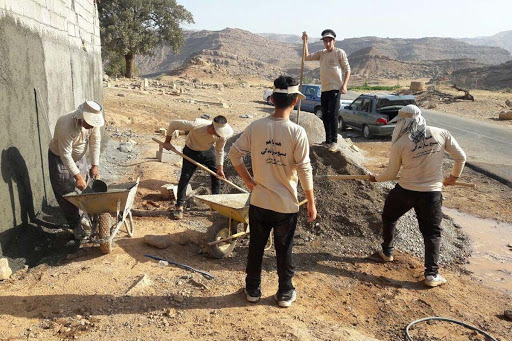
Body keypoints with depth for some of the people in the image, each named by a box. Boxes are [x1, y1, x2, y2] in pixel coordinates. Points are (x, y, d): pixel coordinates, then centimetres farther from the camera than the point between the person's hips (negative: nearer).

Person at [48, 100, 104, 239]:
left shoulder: (93, 121, -22)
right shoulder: (66, 126, -39)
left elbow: (95, 142, -12)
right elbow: (65, 155, -34)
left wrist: (95, 165, -13)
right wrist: (77, 176, -33)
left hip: (79, 157, 6)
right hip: (60, 158, -6)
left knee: (83, 188, 13)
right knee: (66, 193, -1)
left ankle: (80, 215, 33)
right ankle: (75, 224, 11)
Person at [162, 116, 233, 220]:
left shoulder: (222, 135, -27)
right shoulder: (196, 125, -40)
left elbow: (219, 151, -8)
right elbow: (173, 124, -28)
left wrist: (220, 168, -9)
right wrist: (167, 142, -19)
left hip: (208, 151, 4)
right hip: (191, 151, -3)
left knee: (217, 175, 3)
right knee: (185, 177, -9)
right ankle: (179, 206, 3)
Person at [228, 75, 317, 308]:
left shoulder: (255, 127, -8)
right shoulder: (297, 132, -16)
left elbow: (234, 153, -4)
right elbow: (304, 170, -15)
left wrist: (248, 180, 6)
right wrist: (311, 203, -5)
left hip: (259, 202, 2)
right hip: (286, 205, -2)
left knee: (256, 247, 18)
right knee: (284, 251, 15)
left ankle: (252, 290, 34)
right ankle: (285, 294, 32)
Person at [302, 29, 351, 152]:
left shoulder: (340, 53, -3)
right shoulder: (321, 53, 15)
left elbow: (347, 69, -3)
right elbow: (307, 57, 15)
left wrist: (344, 85, -15)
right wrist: (305, 42, 10)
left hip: (335, 89, -7)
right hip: (324, 89, 7)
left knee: (333, 115, -11)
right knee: (325, 116, 11)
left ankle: (334, 142, -6)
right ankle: (328, 140, 22)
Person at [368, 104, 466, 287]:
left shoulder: (400, 144, -12)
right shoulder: (442, 134, -6)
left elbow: (391, 174, -3)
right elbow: (461, 157, 1)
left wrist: (376, 178, 17)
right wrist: (454, 176, 18)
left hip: (405, 191, -1)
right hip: (432, 193, 1)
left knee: (389, 218, 26)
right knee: (432, 232, 13)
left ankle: (387, 252, 41)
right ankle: (431, 274, 10)